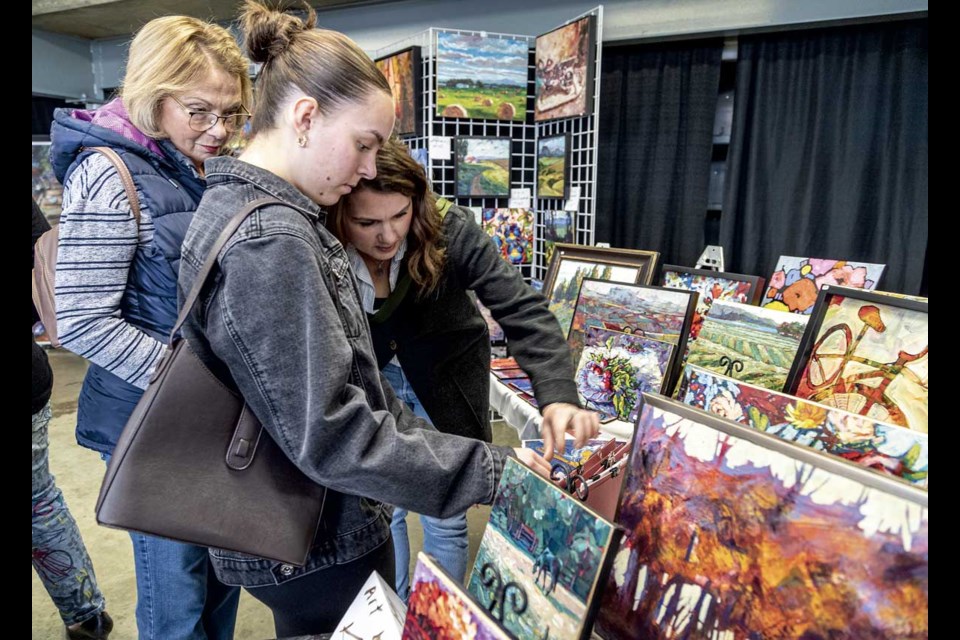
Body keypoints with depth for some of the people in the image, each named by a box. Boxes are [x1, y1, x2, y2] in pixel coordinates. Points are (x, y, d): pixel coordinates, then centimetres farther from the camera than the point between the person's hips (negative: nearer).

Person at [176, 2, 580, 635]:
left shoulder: (237, 206, 5)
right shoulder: (271, 242, -28)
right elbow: (332, 436, -29)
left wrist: (416, 436, 9)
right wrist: (491, 470, -22)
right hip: (321, 548, -9)